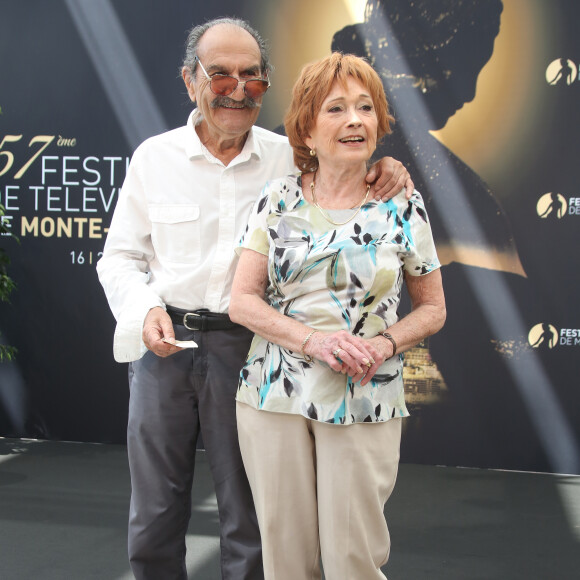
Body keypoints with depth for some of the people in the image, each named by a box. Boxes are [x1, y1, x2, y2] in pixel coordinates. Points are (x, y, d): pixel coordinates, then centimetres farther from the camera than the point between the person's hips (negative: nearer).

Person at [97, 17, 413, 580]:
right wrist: (144, 311, -14)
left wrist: (385, 175, -11)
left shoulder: (290, 158, 2)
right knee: (154, 516, 13)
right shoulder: (153, 156, 2)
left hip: (246, 346, 0)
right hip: (163, 343, 1)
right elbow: (120, 256, 6)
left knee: (248, 517, 10)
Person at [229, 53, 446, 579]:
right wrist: (314, 341, -16)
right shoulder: (277, 200, 3)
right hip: (274, 395, 1)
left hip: (365, 401, -1)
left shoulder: (404, 207, 2)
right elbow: (242, 301, -1)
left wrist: (384, 344, -12)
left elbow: (432, 308, 8)